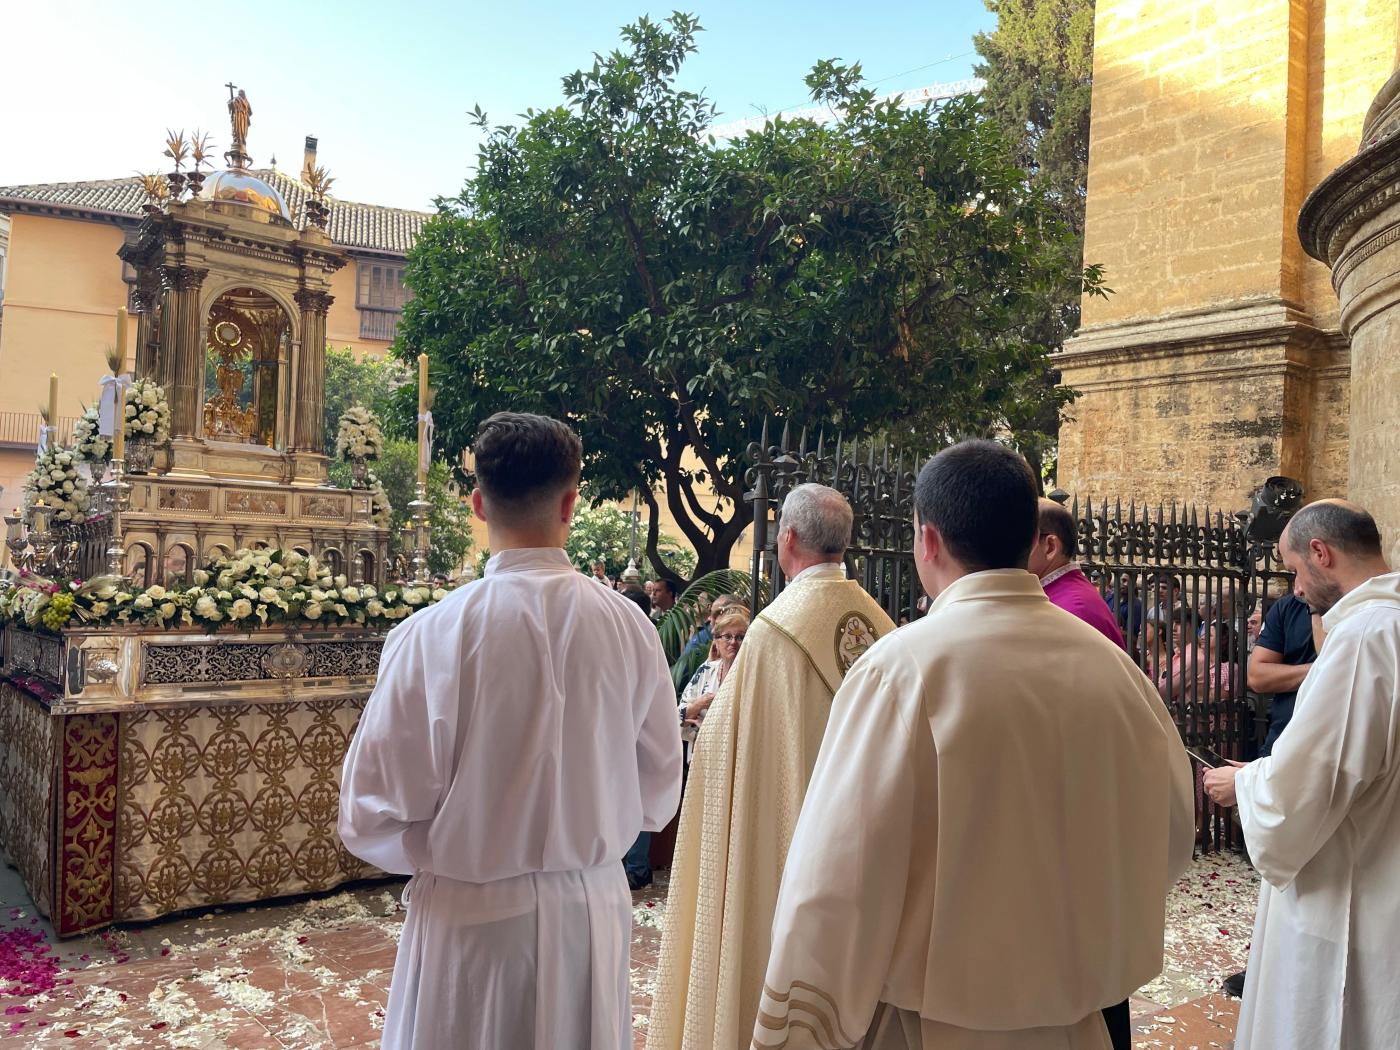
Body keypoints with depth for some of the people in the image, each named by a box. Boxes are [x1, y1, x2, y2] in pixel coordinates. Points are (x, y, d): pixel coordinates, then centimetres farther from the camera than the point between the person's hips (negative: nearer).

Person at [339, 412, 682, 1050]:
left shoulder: (430, 636, -18)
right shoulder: (628, 627, -10)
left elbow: (373, 817, -12)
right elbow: (657, 793, 1)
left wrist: (447, 854, 8)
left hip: (472, 921, -2)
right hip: (596, 908, 3)